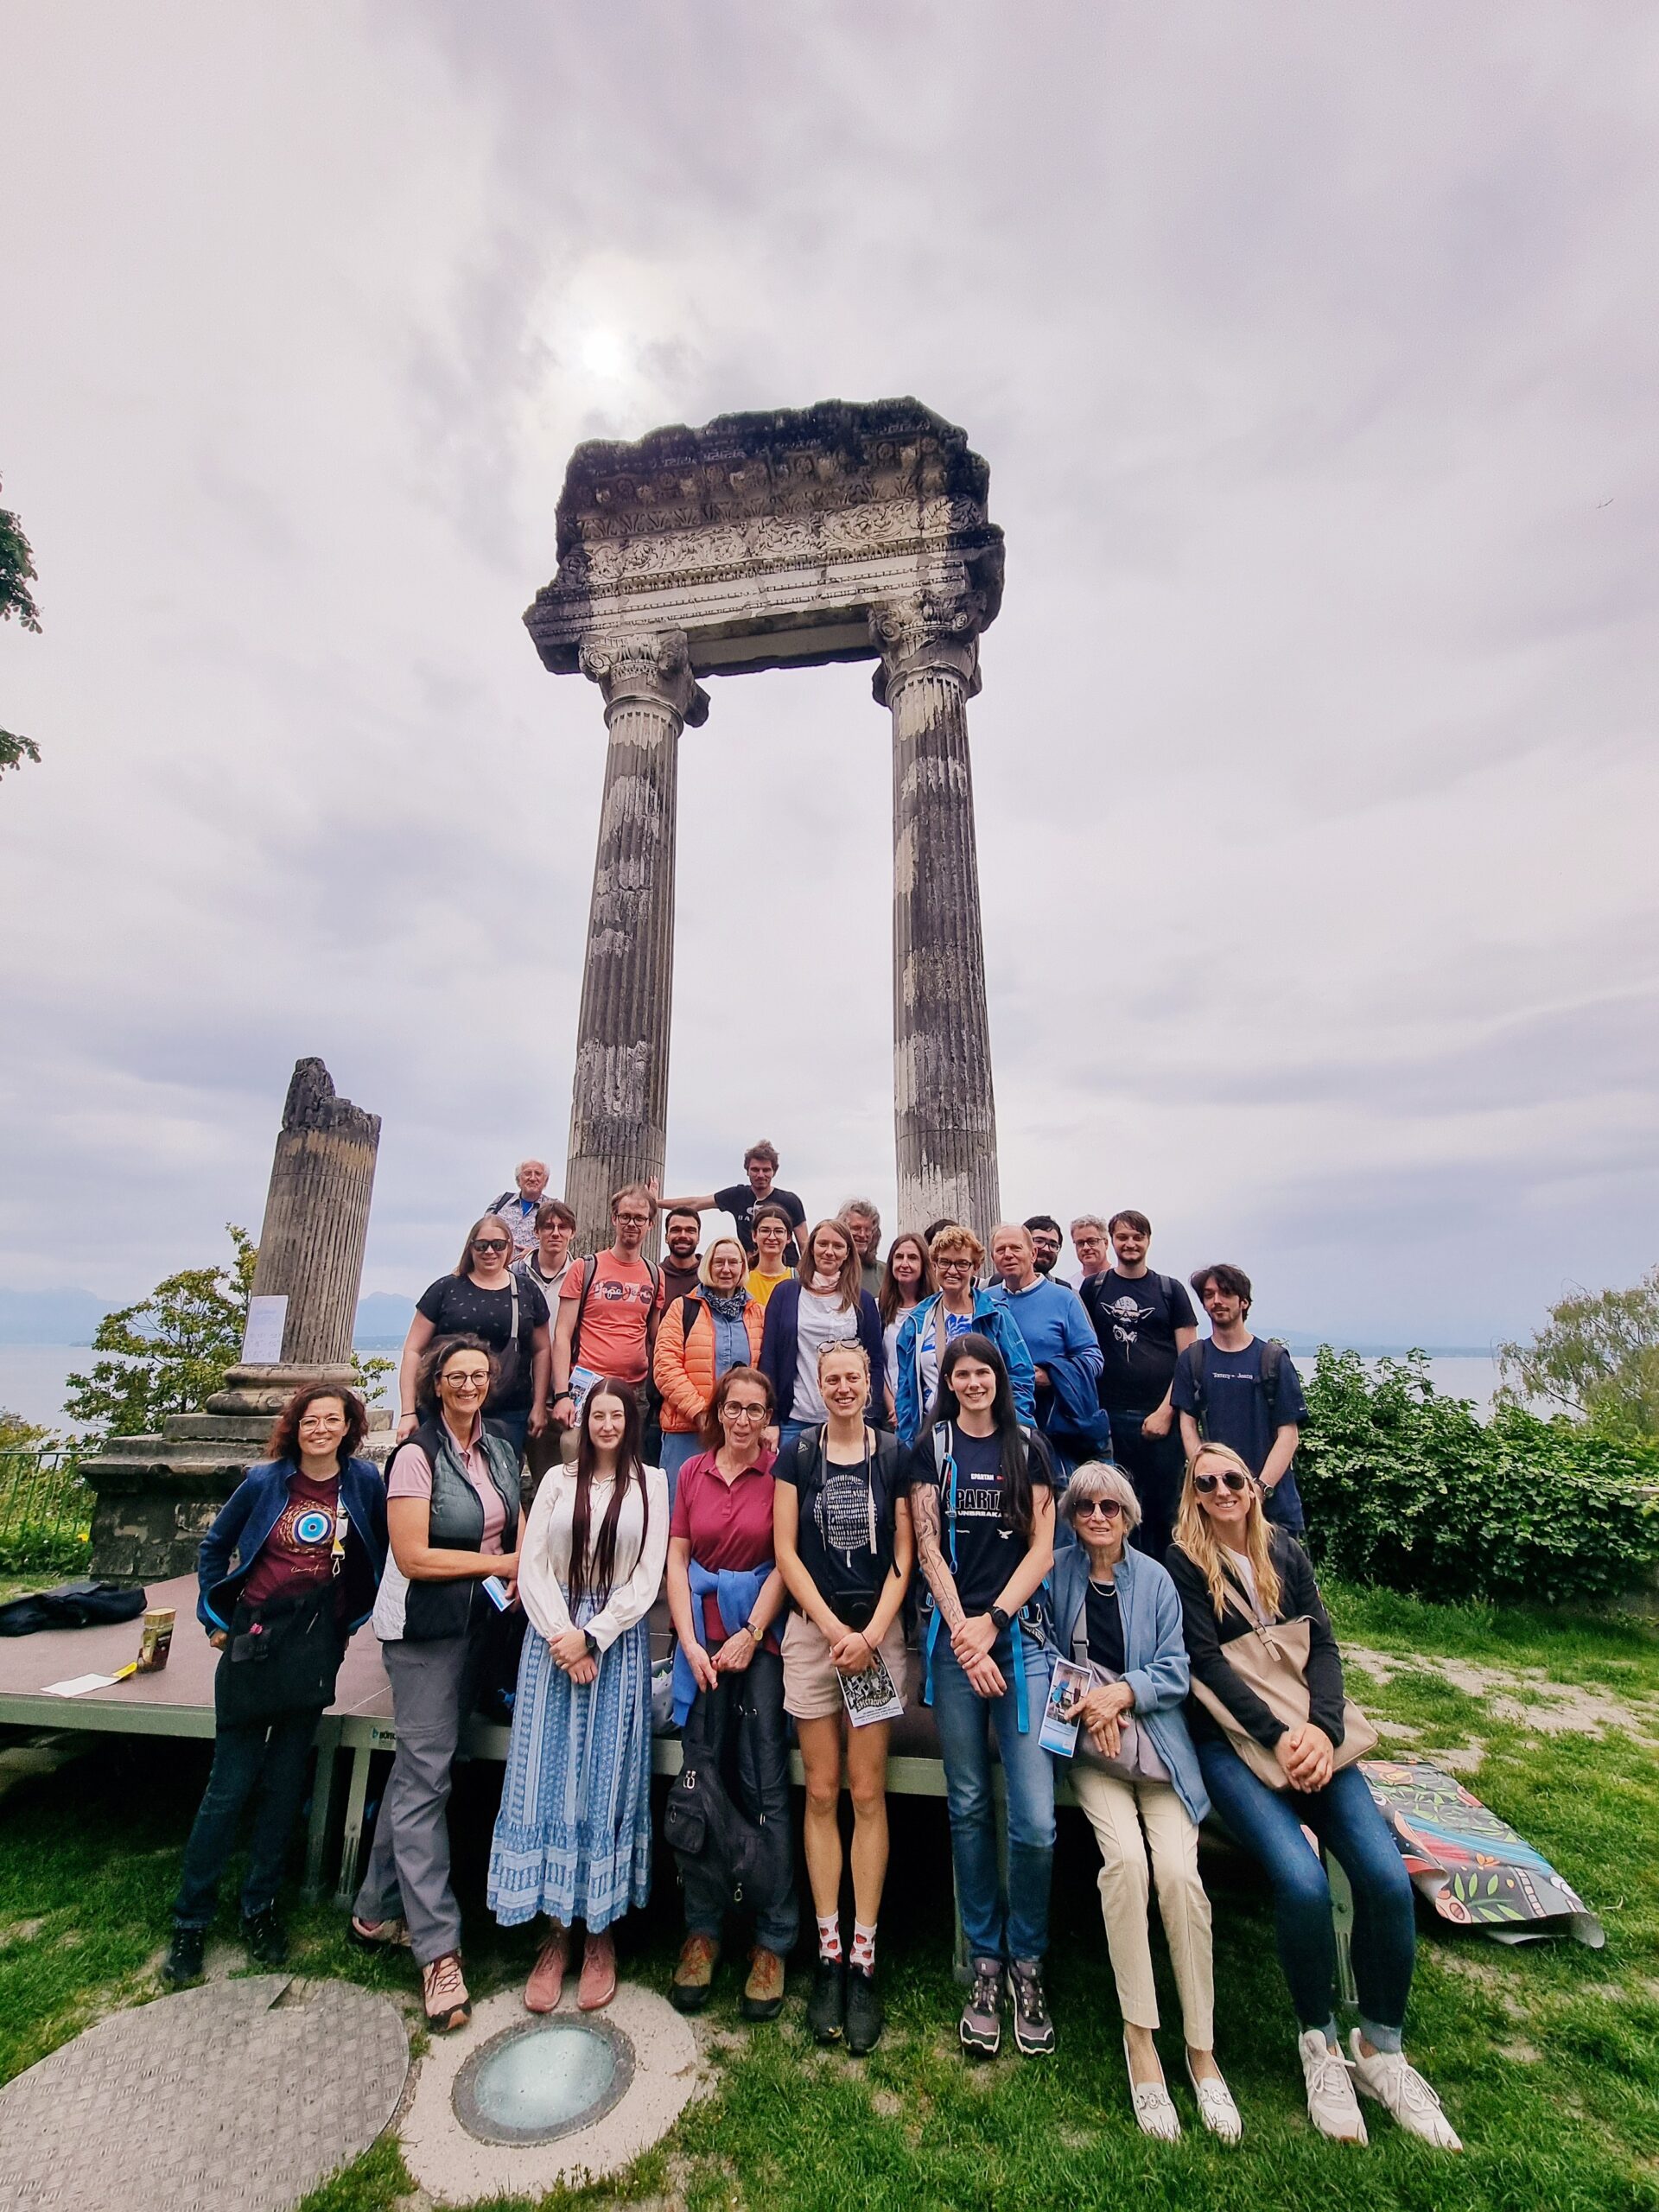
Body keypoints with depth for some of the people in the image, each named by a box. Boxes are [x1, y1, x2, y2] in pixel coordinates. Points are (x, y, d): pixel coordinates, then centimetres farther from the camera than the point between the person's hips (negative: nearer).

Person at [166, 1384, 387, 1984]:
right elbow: (215, 1545, 8)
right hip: (255, 1636, -1)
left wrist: (352, 1622, 5)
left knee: (285, 1782, 12)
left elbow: (382, 1554, 5)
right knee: (229, 1783, 6)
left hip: (317, 1647, 1)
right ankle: (190, 1918, 26)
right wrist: (215, 1619, 5)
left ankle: (259, 1907, 30)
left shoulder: (365, 1481, -6)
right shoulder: (266, 1480, -6)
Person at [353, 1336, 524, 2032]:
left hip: (477, 1623, 6)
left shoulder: (499, 1446, 3)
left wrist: (524, 1571, -4)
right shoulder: (416, 1455, -16)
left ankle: (378, 1911, 34)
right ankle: (437, 1949, 12)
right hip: (424, 1628, -6)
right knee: (426, 1777, 1)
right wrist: (499, 1564, -13)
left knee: (416, 1767, 18)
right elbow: (413, 1557, -18)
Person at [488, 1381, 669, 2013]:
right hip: (553, 1637, 2)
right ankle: (555, 1932, 19)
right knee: (548, 1778, 4)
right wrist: (562, 1636, -11)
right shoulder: (558, 1480, 6)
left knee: (606, 1782, 4)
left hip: (618, 1640, -1)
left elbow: (647, 1578, -3)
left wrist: (590, 1636, -10)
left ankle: (601, 1933, 20)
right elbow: (531, 1565, 1)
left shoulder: (651, 1482, 1)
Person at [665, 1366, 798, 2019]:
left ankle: (773, 1942, 18)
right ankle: (702, 1930, 27)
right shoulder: (691, 1473, 6)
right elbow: (676, 1559, 4)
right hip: (702, 1637, 3)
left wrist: (750, 1635, -9)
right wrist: (690, 1643, -4)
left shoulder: (780, 1473, -4)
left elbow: (784, 1562, -6)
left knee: (764, 1787, 2)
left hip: (760, 1636, -3)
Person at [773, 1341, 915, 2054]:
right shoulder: (798, 1453, 0)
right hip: (812, 1632, 0)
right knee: (821, 1793, 7)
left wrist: (872, 1633, -8)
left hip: (878, 1632, 0)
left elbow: (903, 1555, 1)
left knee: (867, 1794, 4)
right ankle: (828, 1951, 20)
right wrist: (834, 1628, -7)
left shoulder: (894, 1455, 0)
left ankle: (863, 1959, 16)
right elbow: (785, 1549, -1)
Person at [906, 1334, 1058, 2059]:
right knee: (968, 1806, 9)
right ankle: (985, 1963, 27)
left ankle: (1026, 1961, 22)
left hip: (1021, 1632, 0)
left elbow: (1042, 1549, 3)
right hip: (954, 1635, 0)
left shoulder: (1029, 1448, 6)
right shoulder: (931, 1448, 4)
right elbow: (929, 1547, 0)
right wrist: (963, 1634, -7)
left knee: (1035, 1819, -2)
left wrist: (991, 1622, -6)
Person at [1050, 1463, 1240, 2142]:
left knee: (1179, 1871, -18)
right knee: (1125, 1858, -24)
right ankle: (1139, 2037, -8)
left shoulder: (1155, 1579, 2)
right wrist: (1083, 1700, -10)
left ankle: (1201, 2049, 0)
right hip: (1090, 1746, -1)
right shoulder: (1057, 1573, 0)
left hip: (1158, 1743, 1)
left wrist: (1124, 1690, -14)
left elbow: (1177, 1671, 1)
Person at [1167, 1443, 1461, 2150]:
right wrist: (1277, 1737, -18)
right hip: (1230, 1737, -4)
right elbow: (1206, 1659, -9)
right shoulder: (1184, 1562, -3)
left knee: (1387, 1875, -16)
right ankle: (1319, 2041, 4)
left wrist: (1321, 1728, -13)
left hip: (1309, 1731, 4)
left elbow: (1322, 1644, 4)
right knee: (1302, 1880, -24)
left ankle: (1381, 2047, 8)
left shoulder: (1286, 1552, 11)